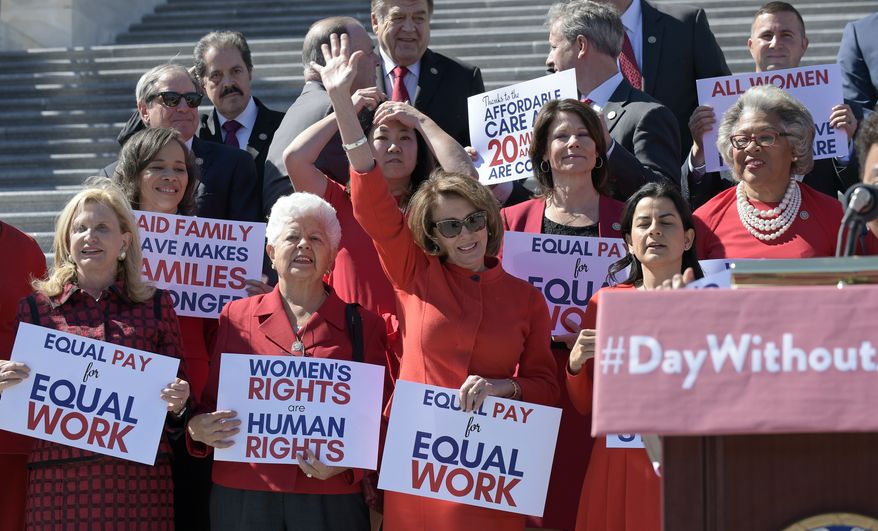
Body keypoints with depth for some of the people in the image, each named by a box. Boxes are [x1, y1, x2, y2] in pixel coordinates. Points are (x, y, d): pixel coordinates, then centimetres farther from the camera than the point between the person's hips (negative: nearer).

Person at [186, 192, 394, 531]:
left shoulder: (364, 325, 6)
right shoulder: (236, 316, 9)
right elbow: (210, 405, 12)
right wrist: (198, 429, -9)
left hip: (330, 501, -1)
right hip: (241, 499, 1)